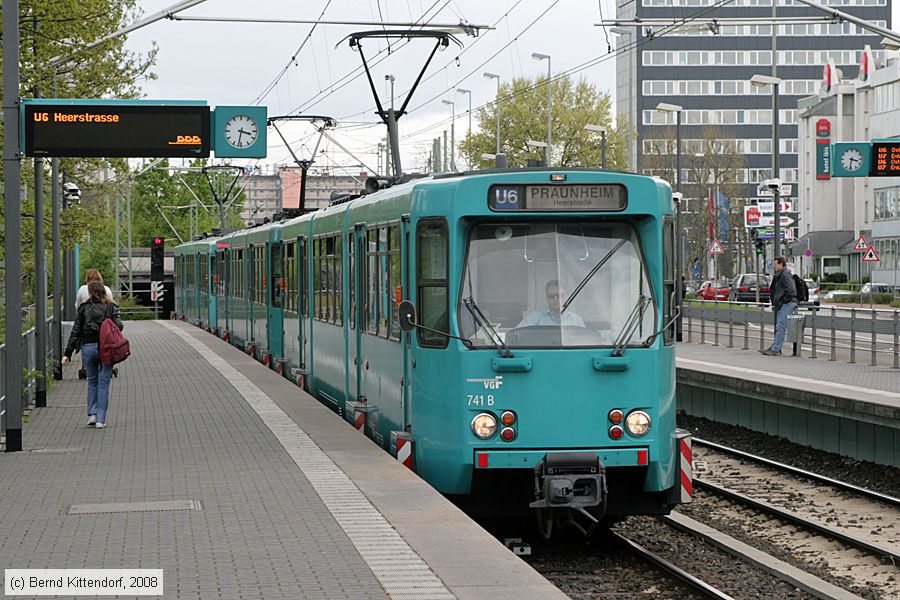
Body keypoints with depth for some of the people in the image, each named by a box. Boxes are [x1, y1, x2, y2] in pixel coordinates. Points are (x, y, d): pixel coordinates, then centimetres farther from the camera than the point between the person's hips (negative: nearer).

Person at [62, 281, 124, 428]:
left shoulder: (84, 308, 3)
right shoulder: (111, 307, 1)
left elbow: (75, 332, 1)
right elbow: (119, 325, -12)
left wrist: (68, 353, 1)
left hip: (88, 347, 1)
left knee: (92, 381, 18)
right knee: (103, 383, 4)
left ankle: (92, 414, 7)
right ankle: (101, 420, 1)